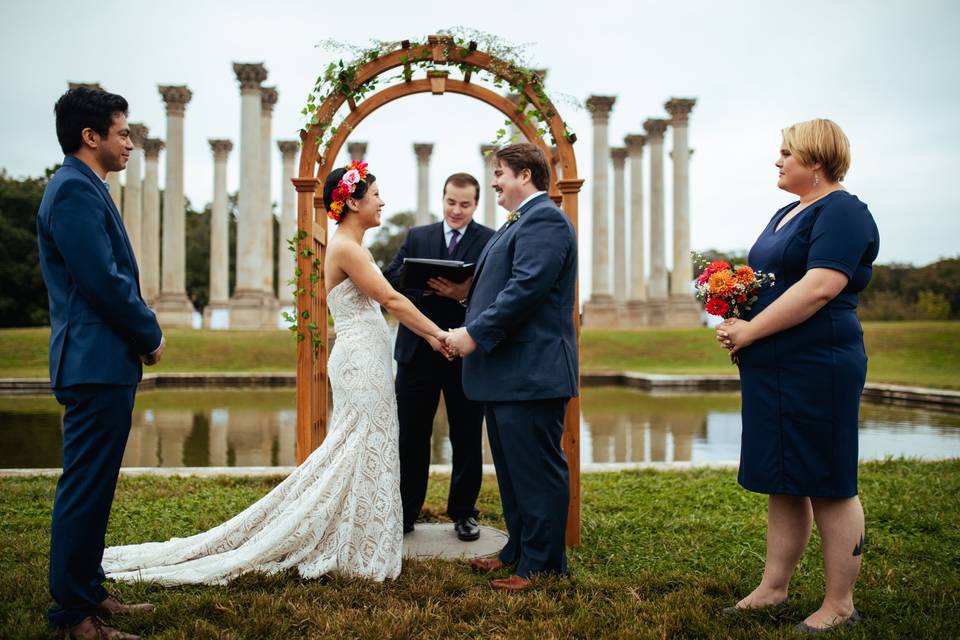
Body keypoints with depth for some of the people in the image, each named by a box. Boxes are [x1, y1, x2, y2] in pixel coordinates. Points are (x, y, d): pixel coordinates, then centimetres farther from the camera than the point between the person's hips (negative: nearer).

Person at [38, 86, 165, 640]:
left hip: (103, 363, 10)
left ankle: (89, 590, 29)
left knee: (93, 486, 17)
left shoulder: (85, 188, 18)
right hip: (97, 364, -10)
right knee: (86, 488, -2)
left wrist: (140, 334, 7)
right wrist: (151, 335, -7)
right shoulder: (75, 189, -14)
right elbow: (104, 281, -20)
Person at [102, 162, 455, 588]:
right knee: (363, 453, -3)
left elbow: (385, 304, 15)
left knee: (355, 453, 14)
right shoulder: (346, 247, -14)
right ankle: (358, 550, 7)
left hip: (364, 360, 10)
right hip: (362, 361, -10)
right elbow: (391, 299, -18)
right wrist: (438, 333, -13)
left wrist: (431, 337, 8)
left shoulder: (352, 247, 16)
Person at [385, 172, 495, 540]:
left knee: (467, 438, 9)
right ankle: (404, 514, 19)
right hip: (418, 351, 2)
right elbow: (391, 279, 1)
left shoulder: (491, 241, 1)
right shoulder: (417, 237, 10)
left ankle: (463, 513, 24)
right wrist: (423, 285, -18)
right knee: (410, 436, 7)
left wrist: (466, 294, -27)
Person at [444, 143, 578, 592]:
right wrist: (462, 294, 12)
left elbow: (525, 289, -24)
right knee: (512, 469, 18)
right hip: (507, 371, 11)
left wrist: (475, 334, -21)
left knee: (537, 472, -2)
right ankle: (518, 549, 29)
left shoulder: (543, 220, -14)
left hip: (530, 372, -11)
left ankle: (541, 565, 8)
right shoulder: (519, 223, 19)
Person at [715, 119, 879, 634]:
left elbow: (820, 287, -23)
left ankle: (840, 605, 11)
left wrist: (751, 330, -19)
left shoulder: (842, 211, -11)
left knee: (828, 485, 0)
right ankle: (773, 587, 24)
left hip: (816, 366, -9)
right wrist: (735, 316, 5)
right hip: (772, 369, 10)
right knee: (783, 482, 14)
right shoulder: (788, 213, 19)